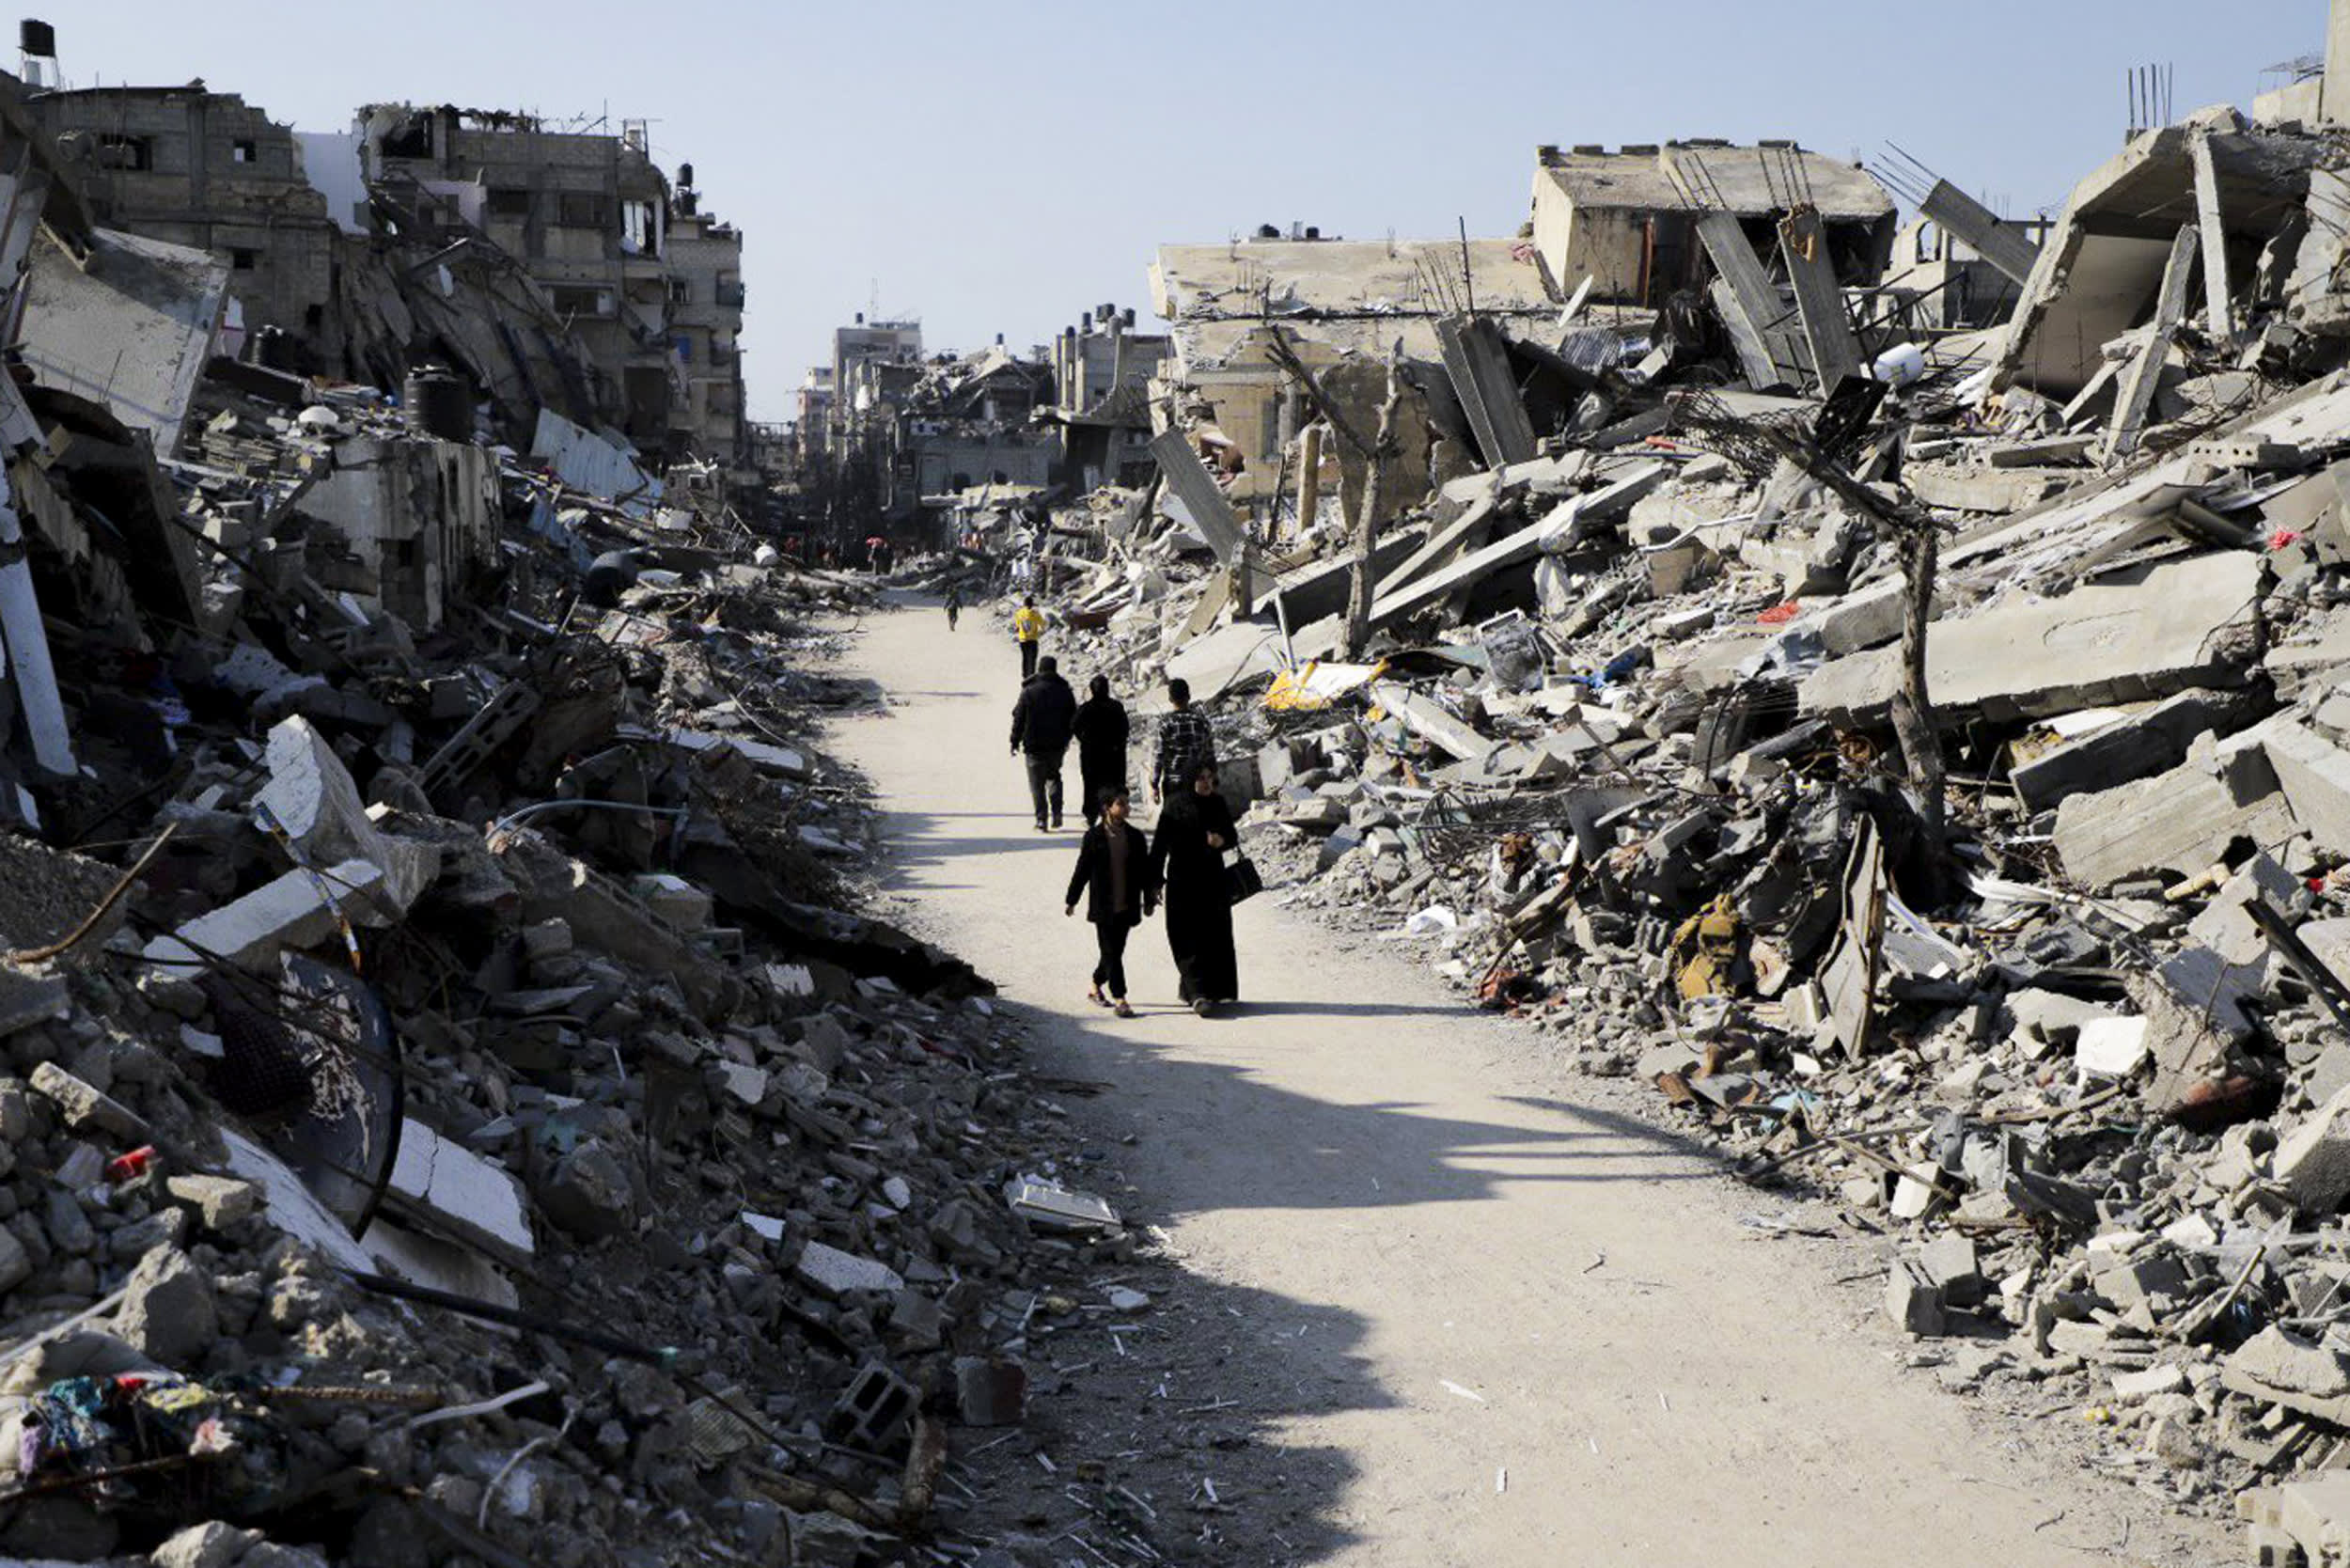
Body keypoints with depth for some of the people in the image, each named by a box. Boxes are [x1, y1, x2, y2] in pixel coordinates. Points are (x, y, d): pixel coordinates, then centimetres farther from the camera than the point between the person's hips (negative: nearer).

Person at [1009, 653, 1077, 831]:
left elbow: (1019, 718, -5)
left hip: (1034, 745, -3)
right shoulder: (1065, 690, 1)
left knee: (1037, 783, 3)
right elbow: (1073, 718, 8)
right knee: (1053, 776, 21)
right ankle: (1056, 812, 5)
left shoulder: (1029, 690, -7)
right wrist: (1066, 739, 19)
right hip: (1057, 745, 3)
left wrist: (1015, 741, 4)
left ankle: (1041, 820, -2)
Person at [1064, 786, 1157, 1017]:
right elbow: (1082, 870, 0)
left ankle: (1096, 987, 31)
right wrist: (1071, 900, 3)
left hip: (1127, 907, 4)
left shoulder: (1135, 837, 4)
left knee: (1114, 951, 11)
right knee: (1111, 952, -4)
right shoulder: (1094, 836, -5)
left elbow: (1145, 871, 9)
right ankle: (1119, 999, -3)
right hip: (1103, 907, -4)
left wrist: (1149, 900, 9)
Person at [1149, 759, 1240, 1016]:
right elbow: (1160, 844, -8)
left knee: (1216, 936, 7)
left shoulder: (1218, 804, 5)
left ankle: (1215, 989, 20)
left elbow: (1233, 835, 12)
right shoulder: (1175, 807, -8)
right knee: (1190, 939, -8)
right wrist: (1156, 880, -11)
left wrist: (1222, 840, -13)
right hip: (1182, 882, -5)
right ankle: (1198, 994, -14)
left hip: (1213, 879, 5)